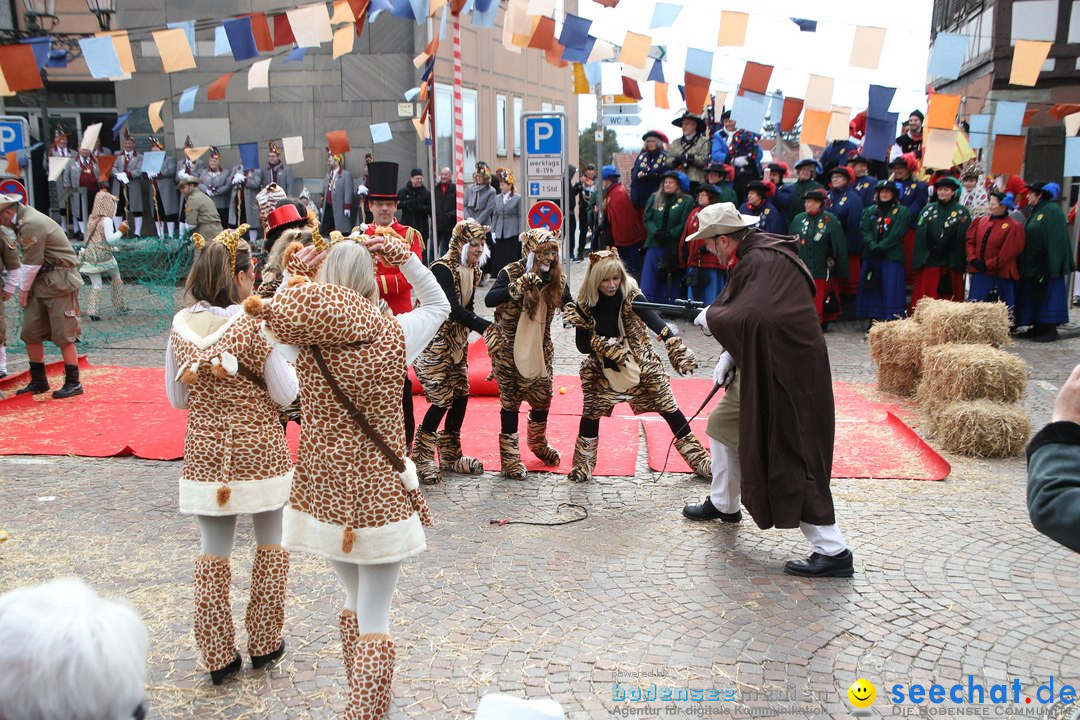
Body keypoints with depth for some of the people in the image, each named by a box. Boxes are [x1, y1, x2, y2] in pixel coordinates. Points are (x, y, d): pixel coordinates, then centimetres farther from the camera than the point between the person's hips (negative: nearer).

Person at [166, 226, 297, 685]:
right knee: (271, 545, 16)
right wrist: (287, 363, 7)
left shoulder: (181, 326, -3)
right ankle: (264, 644, 26)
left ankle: (217, 656, 21)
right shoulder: (254, 324, -16)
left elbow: (177, 397, 6)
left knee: (213, 553, 13)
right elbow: (286, 394, -10)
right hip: (260, 453, -3)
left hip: (205, 454, 3)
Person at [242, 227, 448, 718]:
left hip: (325, 492, 4)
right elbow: (438, 304, 5)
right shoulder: (394, 336, -14)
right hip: (381, 494, -4)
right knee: (374, 624, 8)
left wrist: (296, 276, 0)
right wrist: (403, 256, 0)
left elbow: (272, 314, 13)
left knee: (355, 605, 26)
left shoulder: (305, 337, -11)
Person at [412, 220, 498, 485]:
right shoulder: (442, 269, -20)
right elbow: (452, 308, -29)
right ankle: (422, 460, 11)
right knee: (442, 400, -7)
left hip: (456, 343, 8)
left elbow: (466, 308, 8)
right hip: (434, 343, -8)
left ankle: (450, 456, 24)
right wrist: (486, 327, -34)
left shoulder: (472, 271, 5)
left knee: (461, 396, 8)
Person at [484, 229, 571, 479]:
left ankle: (538, 442, 43)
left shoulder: (557, 276, -4)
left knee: (543, 397, 15)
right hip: (510, 350, -5)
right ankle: (510, 456, 19)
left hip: (541, 348, 5)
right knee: (511, 400, 4)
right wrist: (519, 286, -45)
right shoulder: (511, 273, -19)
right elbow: (489, 300, -34)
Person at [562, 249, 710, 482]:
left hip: (641, 365, -1)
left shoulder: (631, 296, -21)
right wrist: (602, 345, -29)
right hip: (602, 371, 1)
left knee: (669, 409, 1)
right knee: (591, 414, 4)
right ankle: (583, 464, 27)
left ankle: (698, 457, 14)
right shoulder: (585, 305, -14)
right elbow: (581, 345, -9)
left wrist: (676, 345, -54)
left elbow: (654, 321, -38)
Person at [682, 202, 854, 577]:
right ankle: (723, 505, 41)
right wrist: (730, 355, 4)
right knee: (722, 423, 23)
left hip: (784, 373, -11)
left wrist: (711, 316, -17)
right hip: (759, 367, 11)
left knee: (789, 458, -7)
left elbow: (749, 317, -36)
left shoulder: (764, 261, -24)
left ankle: (833, 551, 1)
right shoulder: (753, 257, 8)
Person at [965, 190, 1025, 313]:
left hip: (1000, 275, -5)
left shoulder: (1013, 227, -7)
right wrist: (973, 259, -6)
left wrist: (988, 265, -13)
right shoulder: (980, 221, 9)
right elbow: (970, 240, 8)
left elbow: (1008, 253, -12)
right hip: (979, 274, 5)